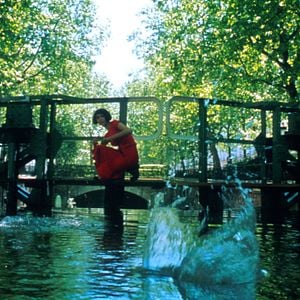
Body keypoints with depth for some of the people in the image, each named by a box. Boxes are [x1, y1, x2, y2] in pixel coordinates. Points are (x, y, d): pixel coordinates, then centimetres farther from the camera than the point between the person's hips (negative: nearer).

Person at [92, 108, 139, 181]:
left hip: (129, 154, -8)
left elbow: (129, 131, -21)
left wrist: (111, 138, -21)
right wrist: (95, 144, -7)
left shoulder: (114, 123, -3)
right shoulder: (107, 135, 17)